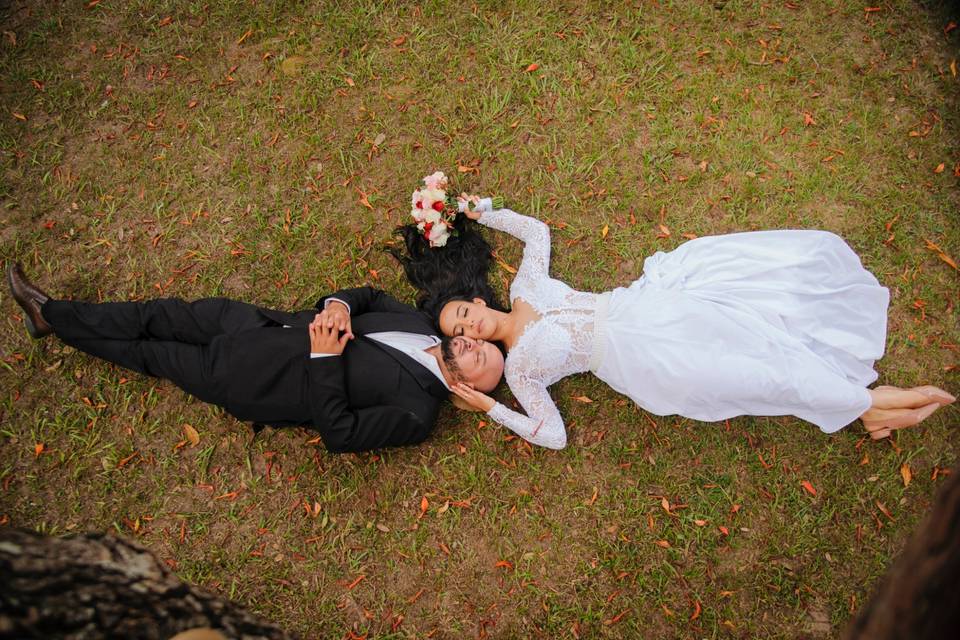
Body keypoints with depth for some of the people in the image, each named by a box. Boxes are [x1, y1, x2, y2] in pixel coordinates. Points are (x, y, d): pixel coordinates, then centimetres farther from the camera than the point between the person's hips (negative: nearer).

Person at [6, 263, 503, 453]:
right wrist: (338, 305, -15)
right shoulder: (420, 323, -2)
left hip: (248, 385, -5)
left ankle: (51, 316, 33)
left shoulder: (417, 413, -21)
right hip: (267, 327, 5)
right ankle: (51, 312, 31)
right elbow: (369, 295, 8)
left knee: (153, 354, 8)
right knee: (170, 315, 9)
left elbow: (338, 433, -25)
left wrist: (325, 359, -28)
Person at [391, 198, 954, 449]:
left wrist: (483, 211, 16)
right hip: (634, 356, -5)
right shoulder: (518, 365, -5)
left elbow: (537, 230, 20)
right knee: (751, 365, -18)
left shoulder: (524, 287, 6)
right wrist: (488, 407, -14)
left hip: (638, 305, 5)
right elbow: (553, 435, -8)